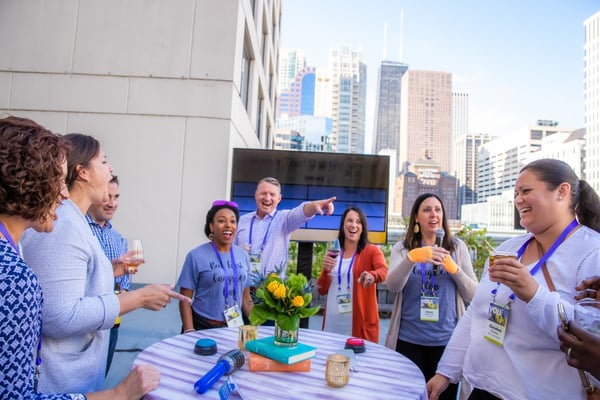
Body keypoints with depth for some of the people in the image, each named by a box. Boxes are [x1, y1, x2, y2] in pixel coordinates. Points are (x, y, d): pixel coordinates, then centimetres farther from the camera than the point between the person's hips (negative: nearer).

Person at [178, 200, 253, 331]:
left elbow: (246, 298, 7)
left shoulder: (243, 255, 1)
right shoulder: (196, 256, -10)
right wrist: (189, 332, -15)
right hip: (202, 327, -3)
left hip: (234, 327, 4)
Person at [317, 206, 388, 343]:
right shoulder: (333, 253, 8)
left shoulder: (372, 251, -2)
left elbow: (384, 271, -23)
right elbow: (322, 290, 8)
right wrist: (325, 270, -11)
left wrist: (372, 275, -45)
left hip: (360, 322, -3)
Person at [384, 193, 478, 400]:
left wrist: (454, 268, -16)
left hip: (447, 339, 1)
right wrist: (412, 257, -31)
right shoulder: (402, 248, 1)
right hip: (408, 339, 0)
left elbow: (472, 294, 1)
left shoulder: (457, 246, 3)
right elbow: (392, 286, -15)